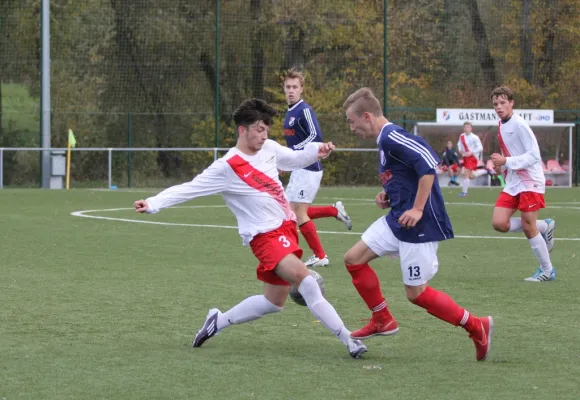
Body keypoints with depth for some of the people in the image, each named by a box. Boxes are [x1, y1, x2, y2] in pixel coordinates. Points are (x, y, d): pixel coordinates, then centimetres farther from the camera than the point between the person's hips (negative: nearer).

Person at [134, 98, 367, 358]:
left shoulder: (269, 149, 6)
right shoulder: (226, 167, -12)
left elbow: (295, 159, 24)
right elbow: (189, 189, -13)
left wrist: (317, 151, 4)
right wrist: (153, 204, -23)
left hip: (286, 228, 8)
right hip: (265, 235, -8)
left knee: (274, 301, 14)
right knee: (304, 278, -27)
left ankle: (219, 321, 32)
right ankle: (347, 340, -25)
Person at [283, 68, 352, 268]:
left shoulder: (305, 110, -15)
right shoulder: (290, 112, 13)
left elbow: (316, 136, -25)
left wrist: (292, 152, -23)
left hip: (308, 169, -9)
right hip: (299, 168, 9)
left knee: (298, 213, -6)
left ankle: (320, 256, 4)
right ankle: (335, 210, 20)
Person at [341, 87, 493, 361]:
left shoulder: (392, 138, -17)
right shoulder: (386, 140, 14)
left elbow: (428, 164, -27)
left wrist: (418, 209, -26)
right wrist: (388, 195, 9)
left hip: (419, 224, -10)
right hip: (397, 220, 10)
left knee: (416, 293, -4)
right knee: (354, 259, 7)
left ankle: (476, 327, 8)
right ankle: (383, 320, 17)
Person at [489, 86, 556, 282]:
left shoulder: (519, 125, -16)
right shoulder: (501, 126, 9)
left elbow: (534, 155, -20)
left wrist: (506, 161, -25)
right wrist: (501, 164, 5)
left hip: (530, 182, -8)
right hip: (513, 183, 8)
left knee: (528, 227, -5)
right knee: (499, 223, -4)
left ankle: (547, 270, 12)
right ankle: (544, 226, 15)